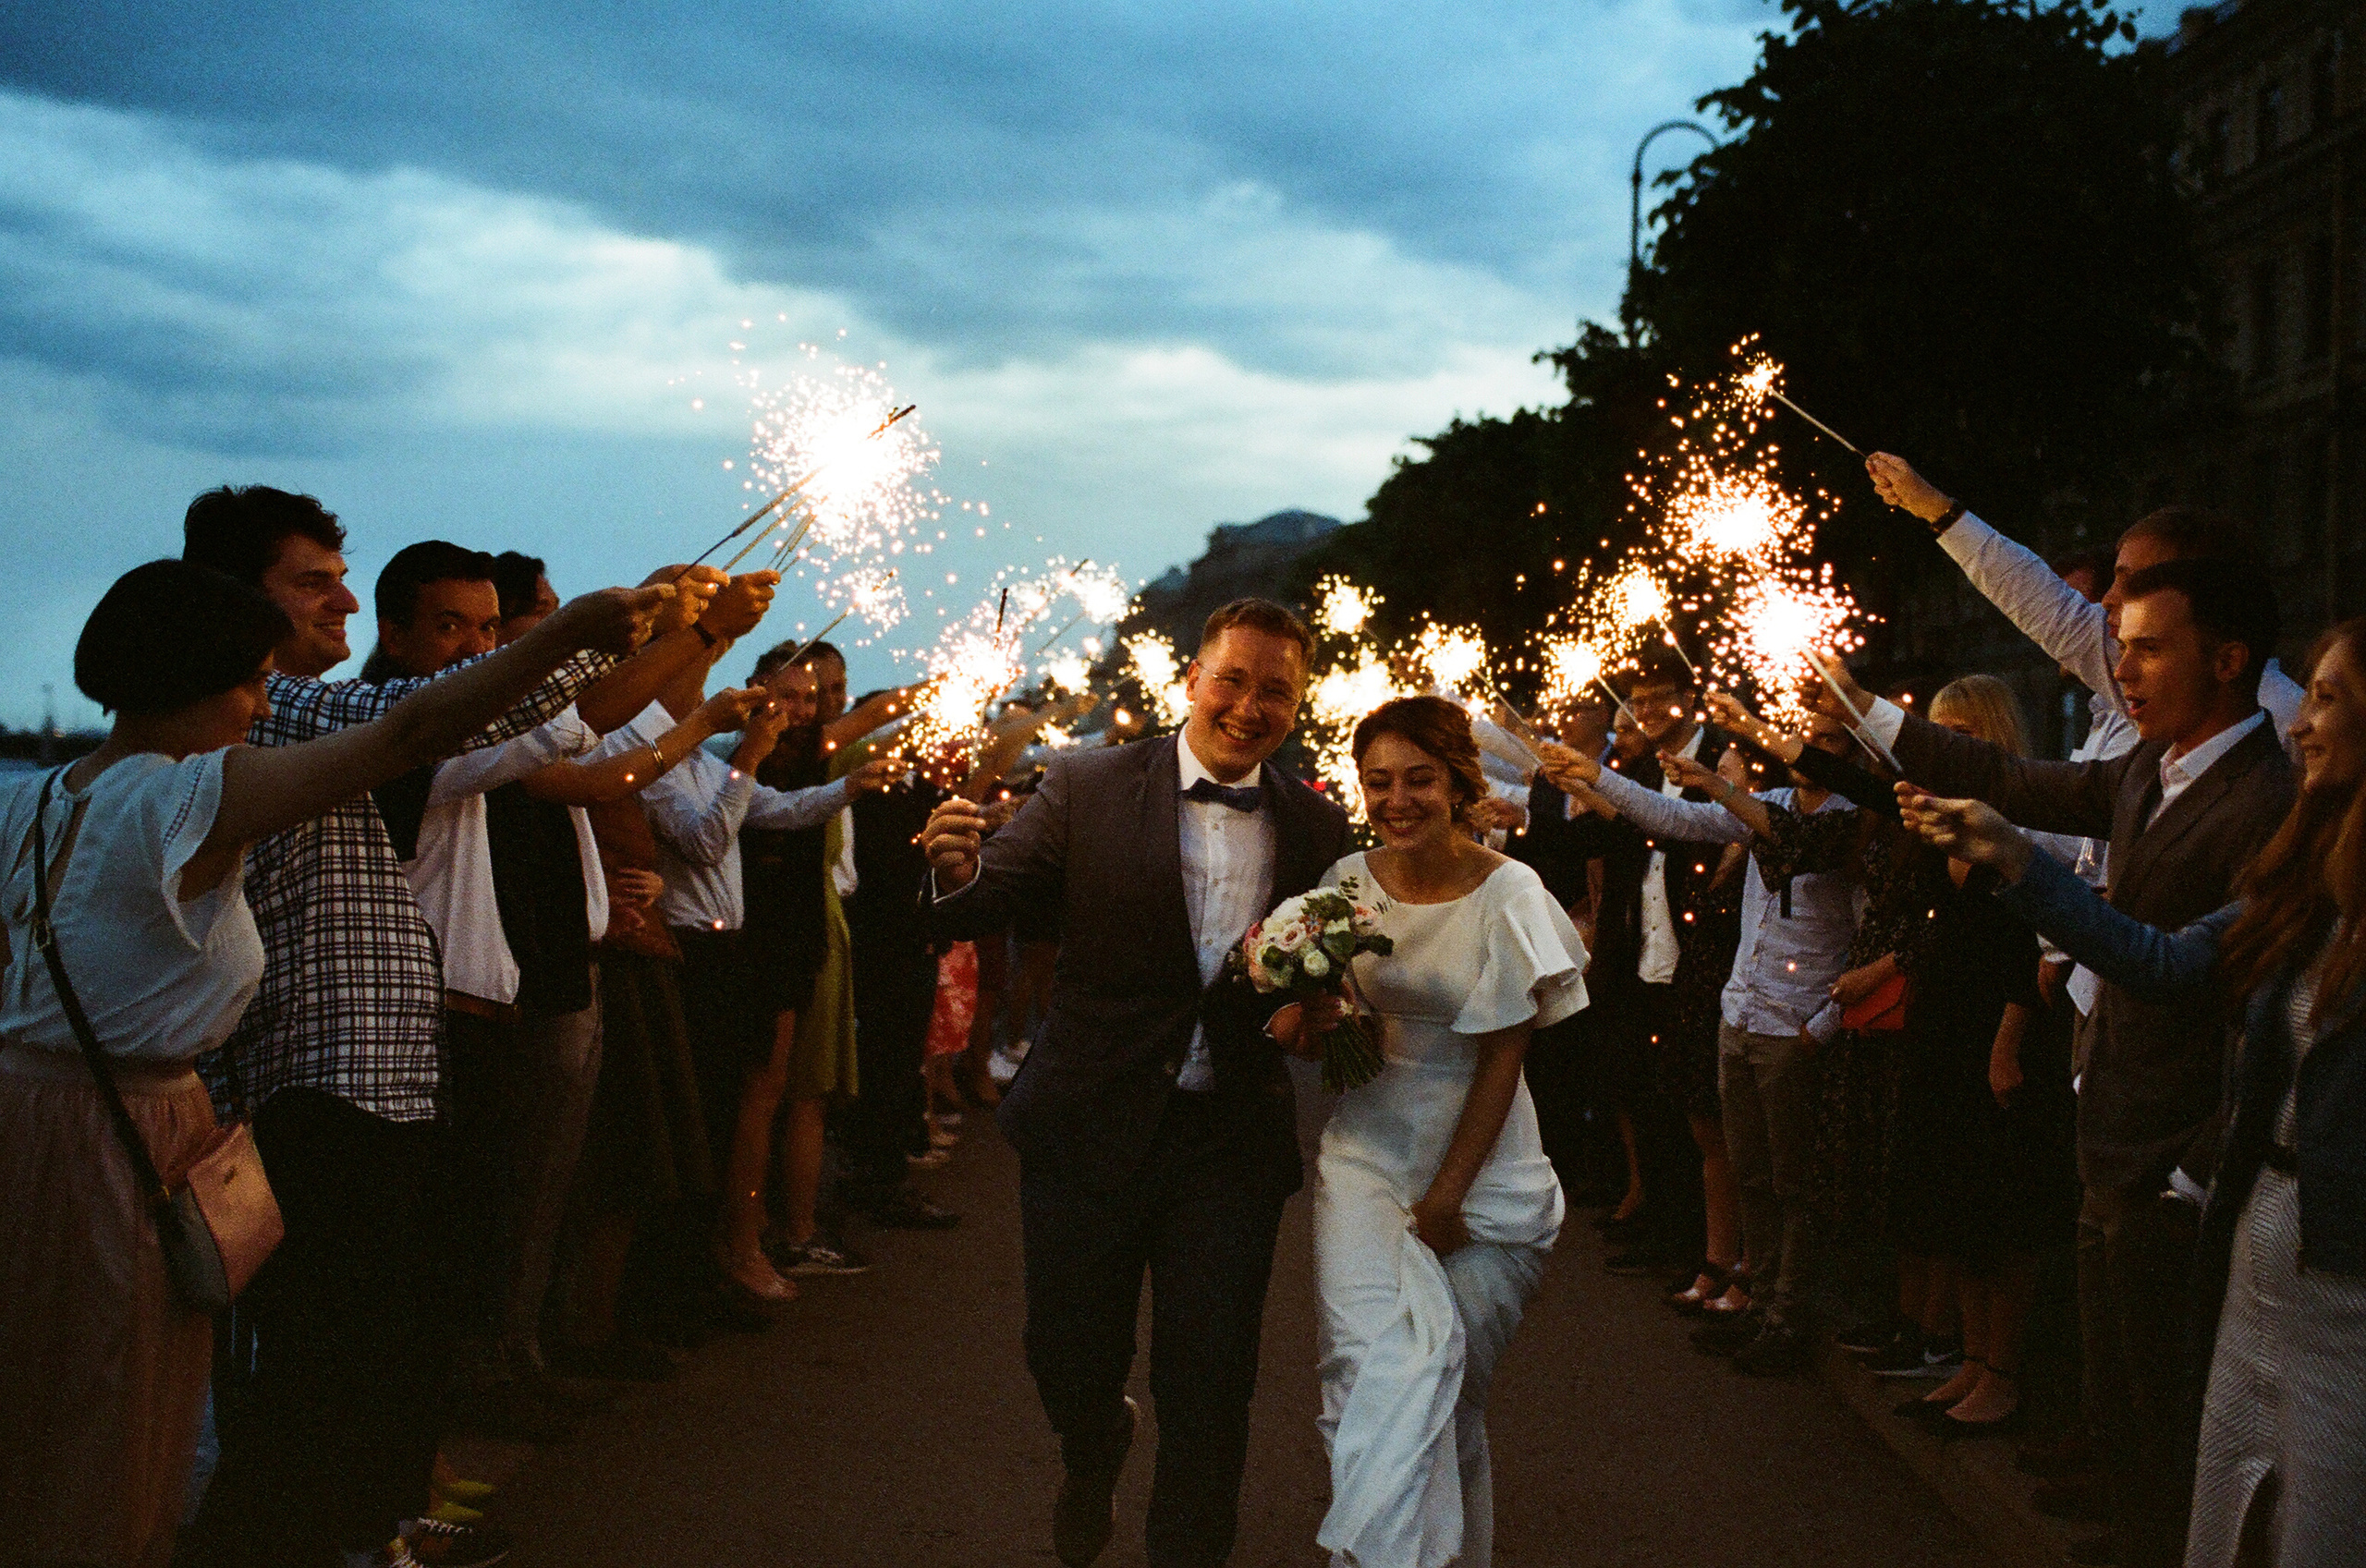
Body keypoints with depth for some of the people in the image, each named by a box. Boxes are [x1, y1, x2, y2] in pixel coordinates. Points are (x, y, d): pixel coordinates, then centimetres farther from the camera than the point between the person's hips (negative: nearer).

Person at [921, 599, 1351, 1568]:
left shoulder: (1319, 828, 1)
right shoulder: (1088, 789, -5)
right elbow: (986, 906, -8)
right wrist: (958, 871, -30)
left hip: (1233, 1144, 1)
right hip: (1093, 1127, 0)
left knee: (1208, 1395, 5)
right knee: (1068, 1360, 15)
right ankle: (1094, 1455, 50)